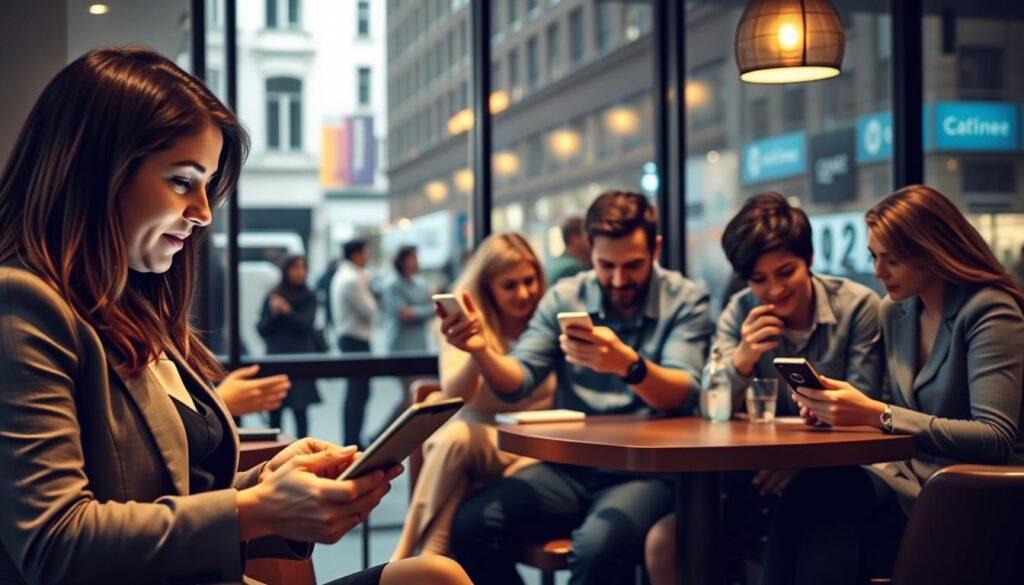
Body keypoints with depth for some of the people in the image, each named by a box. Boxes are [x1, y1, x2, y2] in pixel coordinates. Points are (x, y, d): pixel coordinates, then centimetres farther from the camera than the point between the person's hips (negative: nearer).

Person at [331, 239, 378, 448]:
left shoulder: (342, 276, 14)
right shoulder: (353, 280, -18)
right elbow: (369, 311, -18)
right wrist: (370, 296, 1)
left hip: (347, 336, 11)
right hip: (357, 339, -11)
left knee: (355, 391, 15)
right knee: (359, 392, -7)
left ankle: (351, 439, 20)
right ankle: (353, 441, -6)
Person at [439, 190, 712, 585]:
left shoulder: (685, 300, -2)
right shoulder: (564, 297, 7)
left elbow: (683, 396, -15)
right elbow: (517, 383, 2)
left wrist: (628, 364, -35)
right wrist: (481, 350, -20)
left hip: (646, 470, -4)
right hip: (569, 466, 4)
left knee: (598, 546, -35)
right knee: (471, 525, -20)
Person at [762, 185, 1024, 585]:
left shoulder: (989, 312, -10)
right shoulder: (894, 311, 12)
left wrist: (876, 414, -26)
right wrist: (834, 408, -6)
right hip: (912, 473, 6)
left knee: (817, 495, -29)